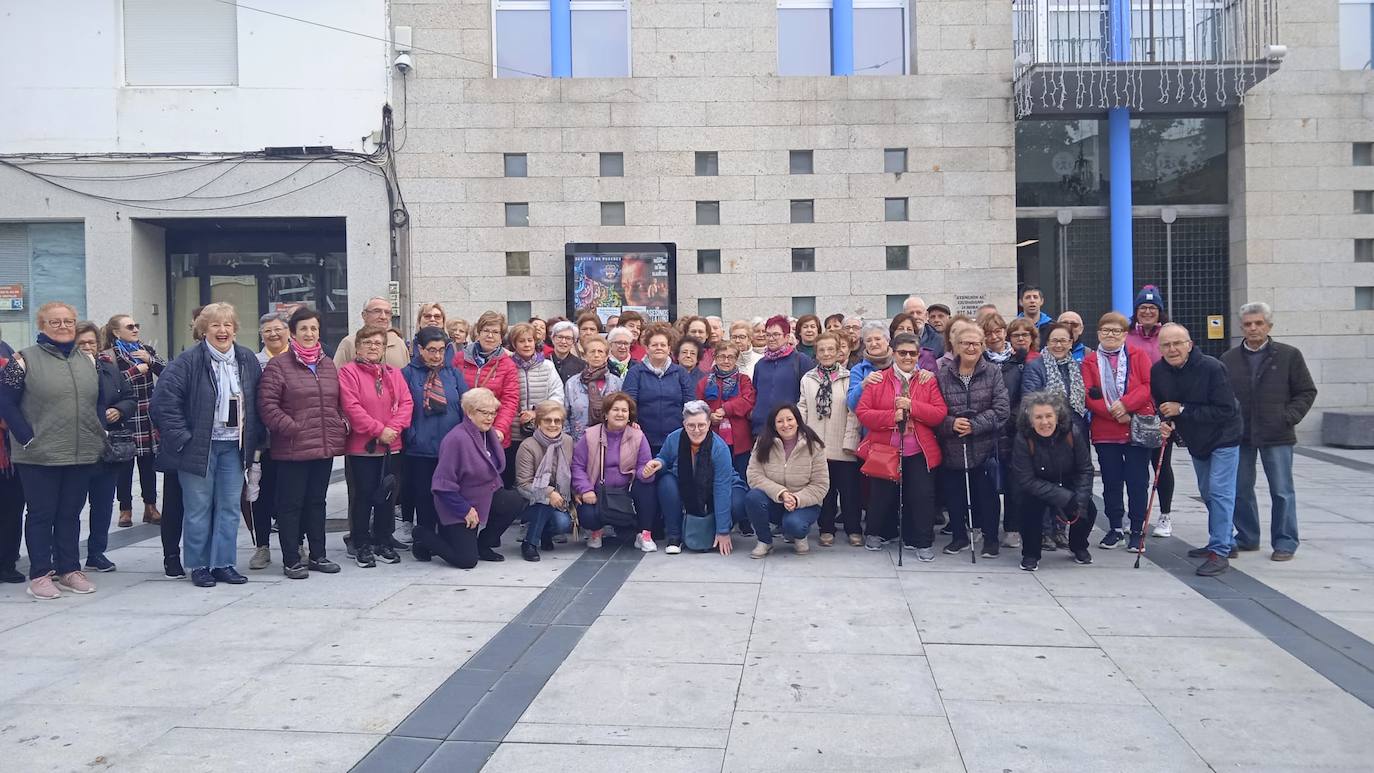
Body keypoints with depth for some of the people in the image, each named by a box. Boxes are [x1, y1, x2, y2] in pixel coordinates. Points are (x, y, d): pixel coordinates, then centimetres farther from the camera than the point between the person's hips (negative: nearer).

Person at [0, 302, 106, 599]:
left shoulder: (88, 361, 11)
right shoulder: (24, 360, -4)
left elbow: (99, 402, 18)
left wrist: (99, 434, 7)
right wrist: (27, 439, -11)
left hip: (82, 455, 4)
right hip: (40, 456, -4)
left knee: (71, 514, 12)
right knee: (41, 514, 4)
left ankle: (69, 569, 21)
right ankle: (40, 574, 12)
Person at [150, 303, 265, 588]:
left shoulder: (248, 360, 7)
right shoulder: (188, 361, -8)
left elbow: (259, 402, 14)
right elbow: (164, 399, -13)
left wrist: (255, 438, 7)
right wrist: (181, 437, -15)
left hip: (234, 447, 4)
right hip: (198, 446, -4)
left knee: (230, 507, 7)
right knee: (198, 508, 2)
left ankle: (223, 563, 17)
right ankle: (199, 566, 13)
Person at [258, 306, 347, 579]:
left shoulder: (328, 365, 14)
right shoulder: (278, 365, -4)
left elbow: (339, 402, 20)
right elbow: (267, 405, -10)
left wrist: (342, 426, 5)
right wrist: (291, 428, -15)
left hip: (325, 448, 6)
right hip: (292, 449, -6)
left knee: (317, 501, 15)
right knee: (291, 504, 1)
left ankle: (318, 555, 23)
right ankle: (291, 560, 9)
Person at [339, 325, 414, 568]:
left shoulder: (394, 374, 12)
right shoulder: (348, 372, -3)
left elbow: (406, 403, 3)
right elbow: (351, 407, -13)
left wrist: (393, 428, -14)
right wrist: (378, 430, -18)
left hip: (391, 446, 4)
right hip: (360, 446, -4)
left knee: (388, 496, 10)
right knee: (363, 496, 2)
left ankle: (383, 543, 21)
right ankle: (361, 545, 12)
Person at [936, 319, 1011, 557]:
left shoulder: (993, 373, 1)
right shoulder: (942, 374, 1)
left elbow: (1001, 409, -7)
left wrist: (974, 426, -17)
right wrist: (950, 424, -19)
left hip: (984, 447, -1)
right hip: (952, 447, 1)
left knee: (986, 493, 4)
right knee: (954, 493, 9)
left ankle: (991, 538, 19)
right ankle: (959, 535, 26)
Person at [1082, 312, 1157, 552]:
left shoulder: (1138, 356, 4)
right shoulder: (1090, 361, 6)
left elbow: (1149, 386, -7)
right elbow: (1088, 396, -4)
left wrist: (1125, 404, -19)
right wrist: (1113, 413, -16)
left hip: (1138, 429, -1)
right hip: (1105, 432, 1)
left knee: (1137, 482, 2)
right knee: (1111, 482, 8)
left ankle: (1137, 531, 12)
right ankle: (1114, 529, 20)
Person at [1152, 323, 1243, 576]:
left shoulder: (1212, 368, -27)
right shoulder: (1158, 371, -11)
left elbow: (1225, 411, -30)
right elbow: (1160, 405, 5)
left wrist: (1182, 410, -29)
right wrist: (1166, 423, -17)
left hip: (1223, 437, -7)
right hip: (1195, 440, 7)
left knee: (1219, 493, -13)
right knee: (1207, 493, 17)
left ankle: (1219, 551, -10)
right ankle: (1226, 541, 34)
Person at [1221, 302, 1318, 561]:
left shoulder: (1289, 355, 1)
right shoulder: (1229, 359, 7)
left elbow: (1307, 392, 4)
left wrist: (1289, 418, -7)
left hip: (1276, 435, -3)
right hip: (1239, 435, 3)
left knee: (1282, 492, 1)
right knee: (1240, 490, 9)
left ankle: (1285, 542, 12)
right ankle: (1247, 538, 23)